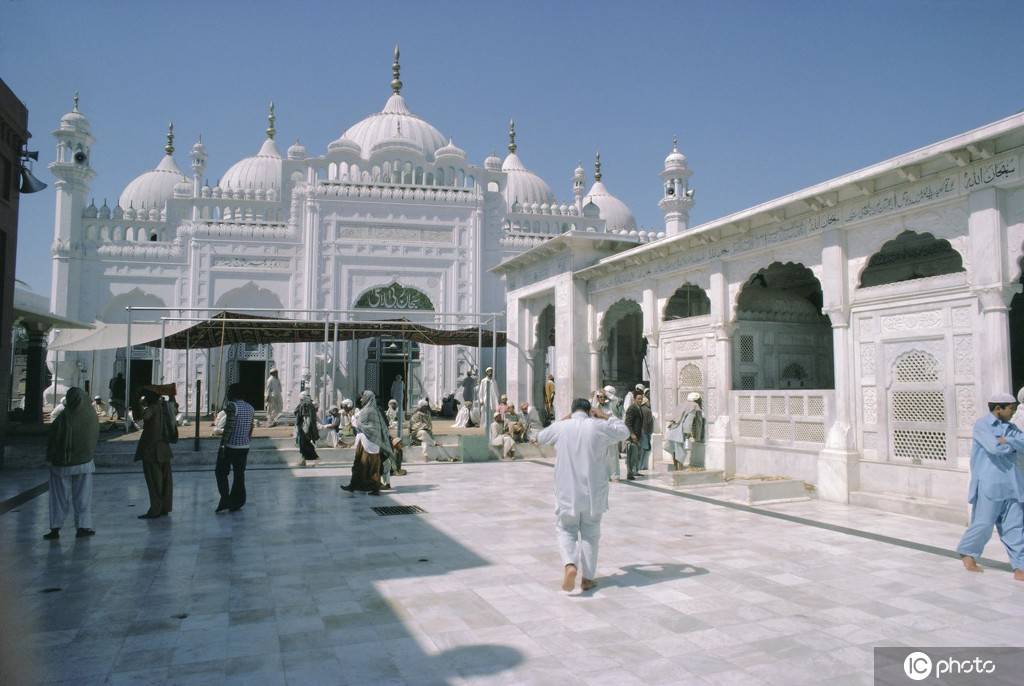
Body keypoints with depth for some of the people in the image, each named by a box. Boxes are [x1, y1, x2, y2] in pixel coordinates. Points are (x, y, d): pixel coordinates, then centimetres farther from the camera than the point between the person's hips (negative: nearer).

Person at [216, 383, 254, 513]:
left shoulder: (232, 406, -12)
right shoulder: (250, 408, 10)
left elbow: (228, 427, -19)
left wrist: (222, 445, -17)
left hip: (230, 446, -6)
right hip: (244, 447, 7)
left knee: (221, 472, 7)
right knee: (239, 475, 10)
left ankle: (225, 500, -1)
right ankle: (236, 504, 14)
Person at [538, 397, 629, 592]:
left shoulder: (560, 427, -4)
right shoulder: (599, 427, -6)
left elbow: (541, 437, 17)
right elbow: (624, 431, 11)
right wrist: (606, 417, 20)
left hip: (567, 492, 0)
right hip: (593, 493, 0)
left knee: (566, 531, 12)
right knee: (590, 534, 13)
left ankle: (570, 565, -12)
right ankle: (588, 578, 17)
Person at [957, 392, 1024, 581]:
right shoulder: (982, 425, -6)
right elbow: (995, 447, -21)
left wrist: (1008, 441, -18)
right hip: (989, 485, -6)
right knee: (983, 524, 0)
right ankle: (967, 553, 22)